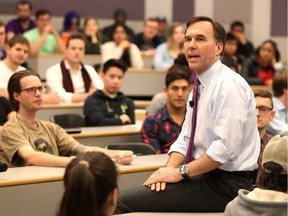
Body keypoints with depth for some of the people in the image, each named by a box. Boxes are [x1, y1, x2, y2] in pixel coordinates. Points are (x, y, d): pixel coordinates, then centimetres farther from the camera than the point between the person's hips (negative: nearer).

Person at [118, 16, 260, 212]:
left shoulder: (229, 84, -16)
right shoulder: (200, 86, 13)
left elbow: (225, 148, -23)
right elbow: (185, 139, 13)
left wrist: (181, 172, -17)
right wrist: (170, 169, -5)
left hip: (226, 184, -9)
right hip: (205, 176, 9)